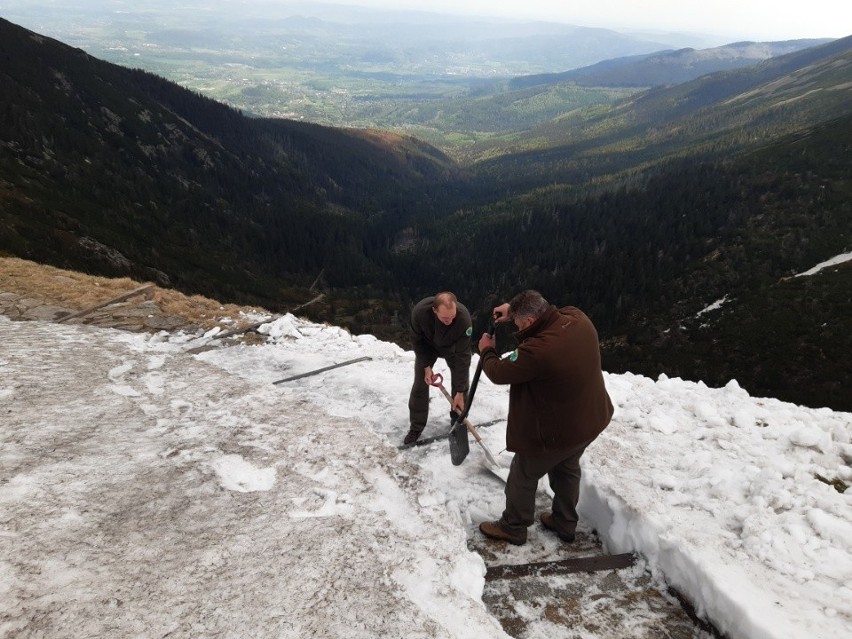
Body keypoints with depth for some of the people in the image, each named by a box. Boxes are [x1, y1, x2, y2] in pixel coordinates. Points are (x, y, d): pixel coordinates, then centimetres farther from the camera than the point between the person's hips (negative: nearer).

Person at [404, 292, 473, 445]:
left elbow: (463, 356, -35)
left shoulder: (464, 318, -42)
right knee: (420, 385, 2)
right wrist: (426, 366, -20)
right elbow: (417, 340, -18)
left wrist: (460, 392, -32)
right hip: (427, 347, 1)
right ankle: (416, 426, 19)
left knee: (461, 384, 0)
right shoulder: (419, 311, -40)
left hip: (452, 348, 0)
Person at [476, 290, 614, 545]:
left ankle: (513, 528, 34)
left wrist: (486, 351, 1)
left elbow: (499, 373, -18)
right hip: (591, 419, 8)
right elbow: (547, 314, 12)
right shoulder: (577, 318, -14)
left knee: (523, 476, 15)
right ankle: (565, 524, 46)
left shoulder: (537, 351, -36)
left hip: (557, 431, -8)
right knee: (567, 469, 29)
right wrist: (514, 310, 7)